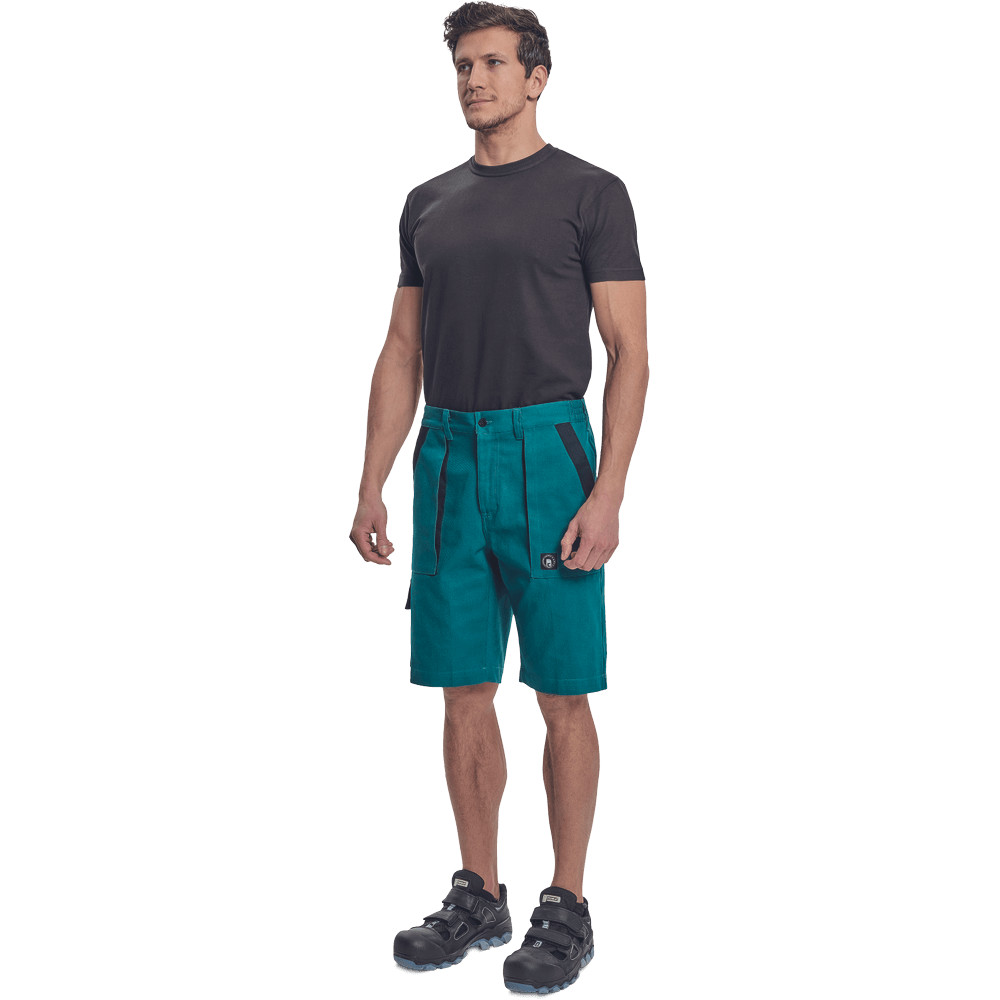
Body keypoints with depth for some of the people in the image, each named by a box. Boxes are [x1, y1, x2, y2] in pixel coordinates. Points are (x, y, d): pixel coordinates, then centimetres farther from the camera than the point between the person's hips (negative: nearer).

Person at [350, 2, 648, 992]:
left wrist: (606, 493, -17)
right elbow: (402, 352, 15)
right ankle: (478, 897, 23)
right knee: (464, 692, 10)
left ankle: (566, 909, 13)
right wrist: (372, 486, 8)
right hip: (448, 455, 6)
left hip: (545, 451, -5)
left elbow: (629, 353, -7)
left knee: (562, 694, 0)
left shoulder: (589, 193, -3)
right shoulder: (427, 204, 14)